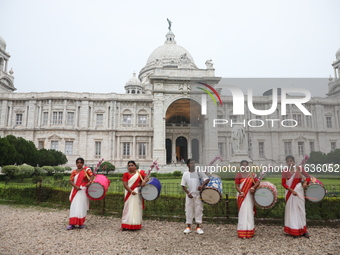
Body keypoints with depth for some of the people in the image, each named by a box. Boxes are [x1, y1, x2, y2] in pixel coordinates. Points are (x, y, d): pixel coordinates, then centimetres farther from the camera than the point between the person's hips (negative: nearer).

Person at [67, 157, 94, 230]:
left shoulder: (86, 169, 4)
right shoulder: (74, 172, 7)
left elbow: (92, 176, -6)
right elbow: (71, 180, 0)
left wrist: (89, 182, -26)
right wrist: (76, 186, -17)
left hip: (84, 191, -1)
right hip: (76, 191, 1)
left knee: (82, 206, 3)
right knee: (75, 206, -2)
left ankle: (81, 222, 14)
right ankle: (72, 223, 0)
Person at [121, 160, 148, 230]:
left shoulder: (140, 172, 5)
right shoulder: (126, 174, 3)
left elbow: (146, 177, -7)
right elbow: (125, 185, -6)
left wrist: (144, 181, -30)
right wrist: (131, 191, -20)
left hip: (138, 194, 1)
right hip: (129, 194, -1)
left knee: (137, 208, 4)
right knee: (129, 208, -1)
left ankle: (136, 225, 14)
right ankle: (126, 225, 4)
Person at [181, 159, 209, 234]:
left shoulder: (199, 172, -2)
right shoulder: (185, 174, 1)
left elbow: (207, 179, -7)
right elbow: (183, 185, 2)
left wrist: (202, 185, -25)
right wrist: (188, 193, -11)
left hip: (198, 195, -1)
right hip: (189, 195, 1)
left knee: (198, 210, 4)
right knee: (189, 210, 6)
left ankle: (198, 227, 16)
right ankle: (188, 227, 19)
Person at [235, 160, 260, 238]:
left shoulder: (251, 174, 8)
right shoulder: (238, 175, 1)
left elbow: (258, 182, -2)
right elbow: (237, 186, -4)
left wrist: (253, 187, -20)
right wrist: (240, 192, -21)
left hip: (249, 196, 2)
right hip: (242, 196, -2)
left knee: (249, 212, 4)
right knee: (243, 212, -1)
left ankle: (249, 231, 18)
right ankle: (242, 232, 5)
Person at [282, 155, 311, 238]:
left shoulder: (299, 169, -2)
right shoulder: (285, 172, -4)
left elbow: (308, 177, 5)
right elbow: (283, 184, -6)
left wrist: (305, 182, -16)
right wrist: (292, 190, -17)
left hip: (299, 192, 1)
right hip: (290, 193, -1)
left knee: (301, 209, 7)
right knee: (291, 210, 3)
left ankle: (303, 229, 20)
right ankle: (293, 230, 13)